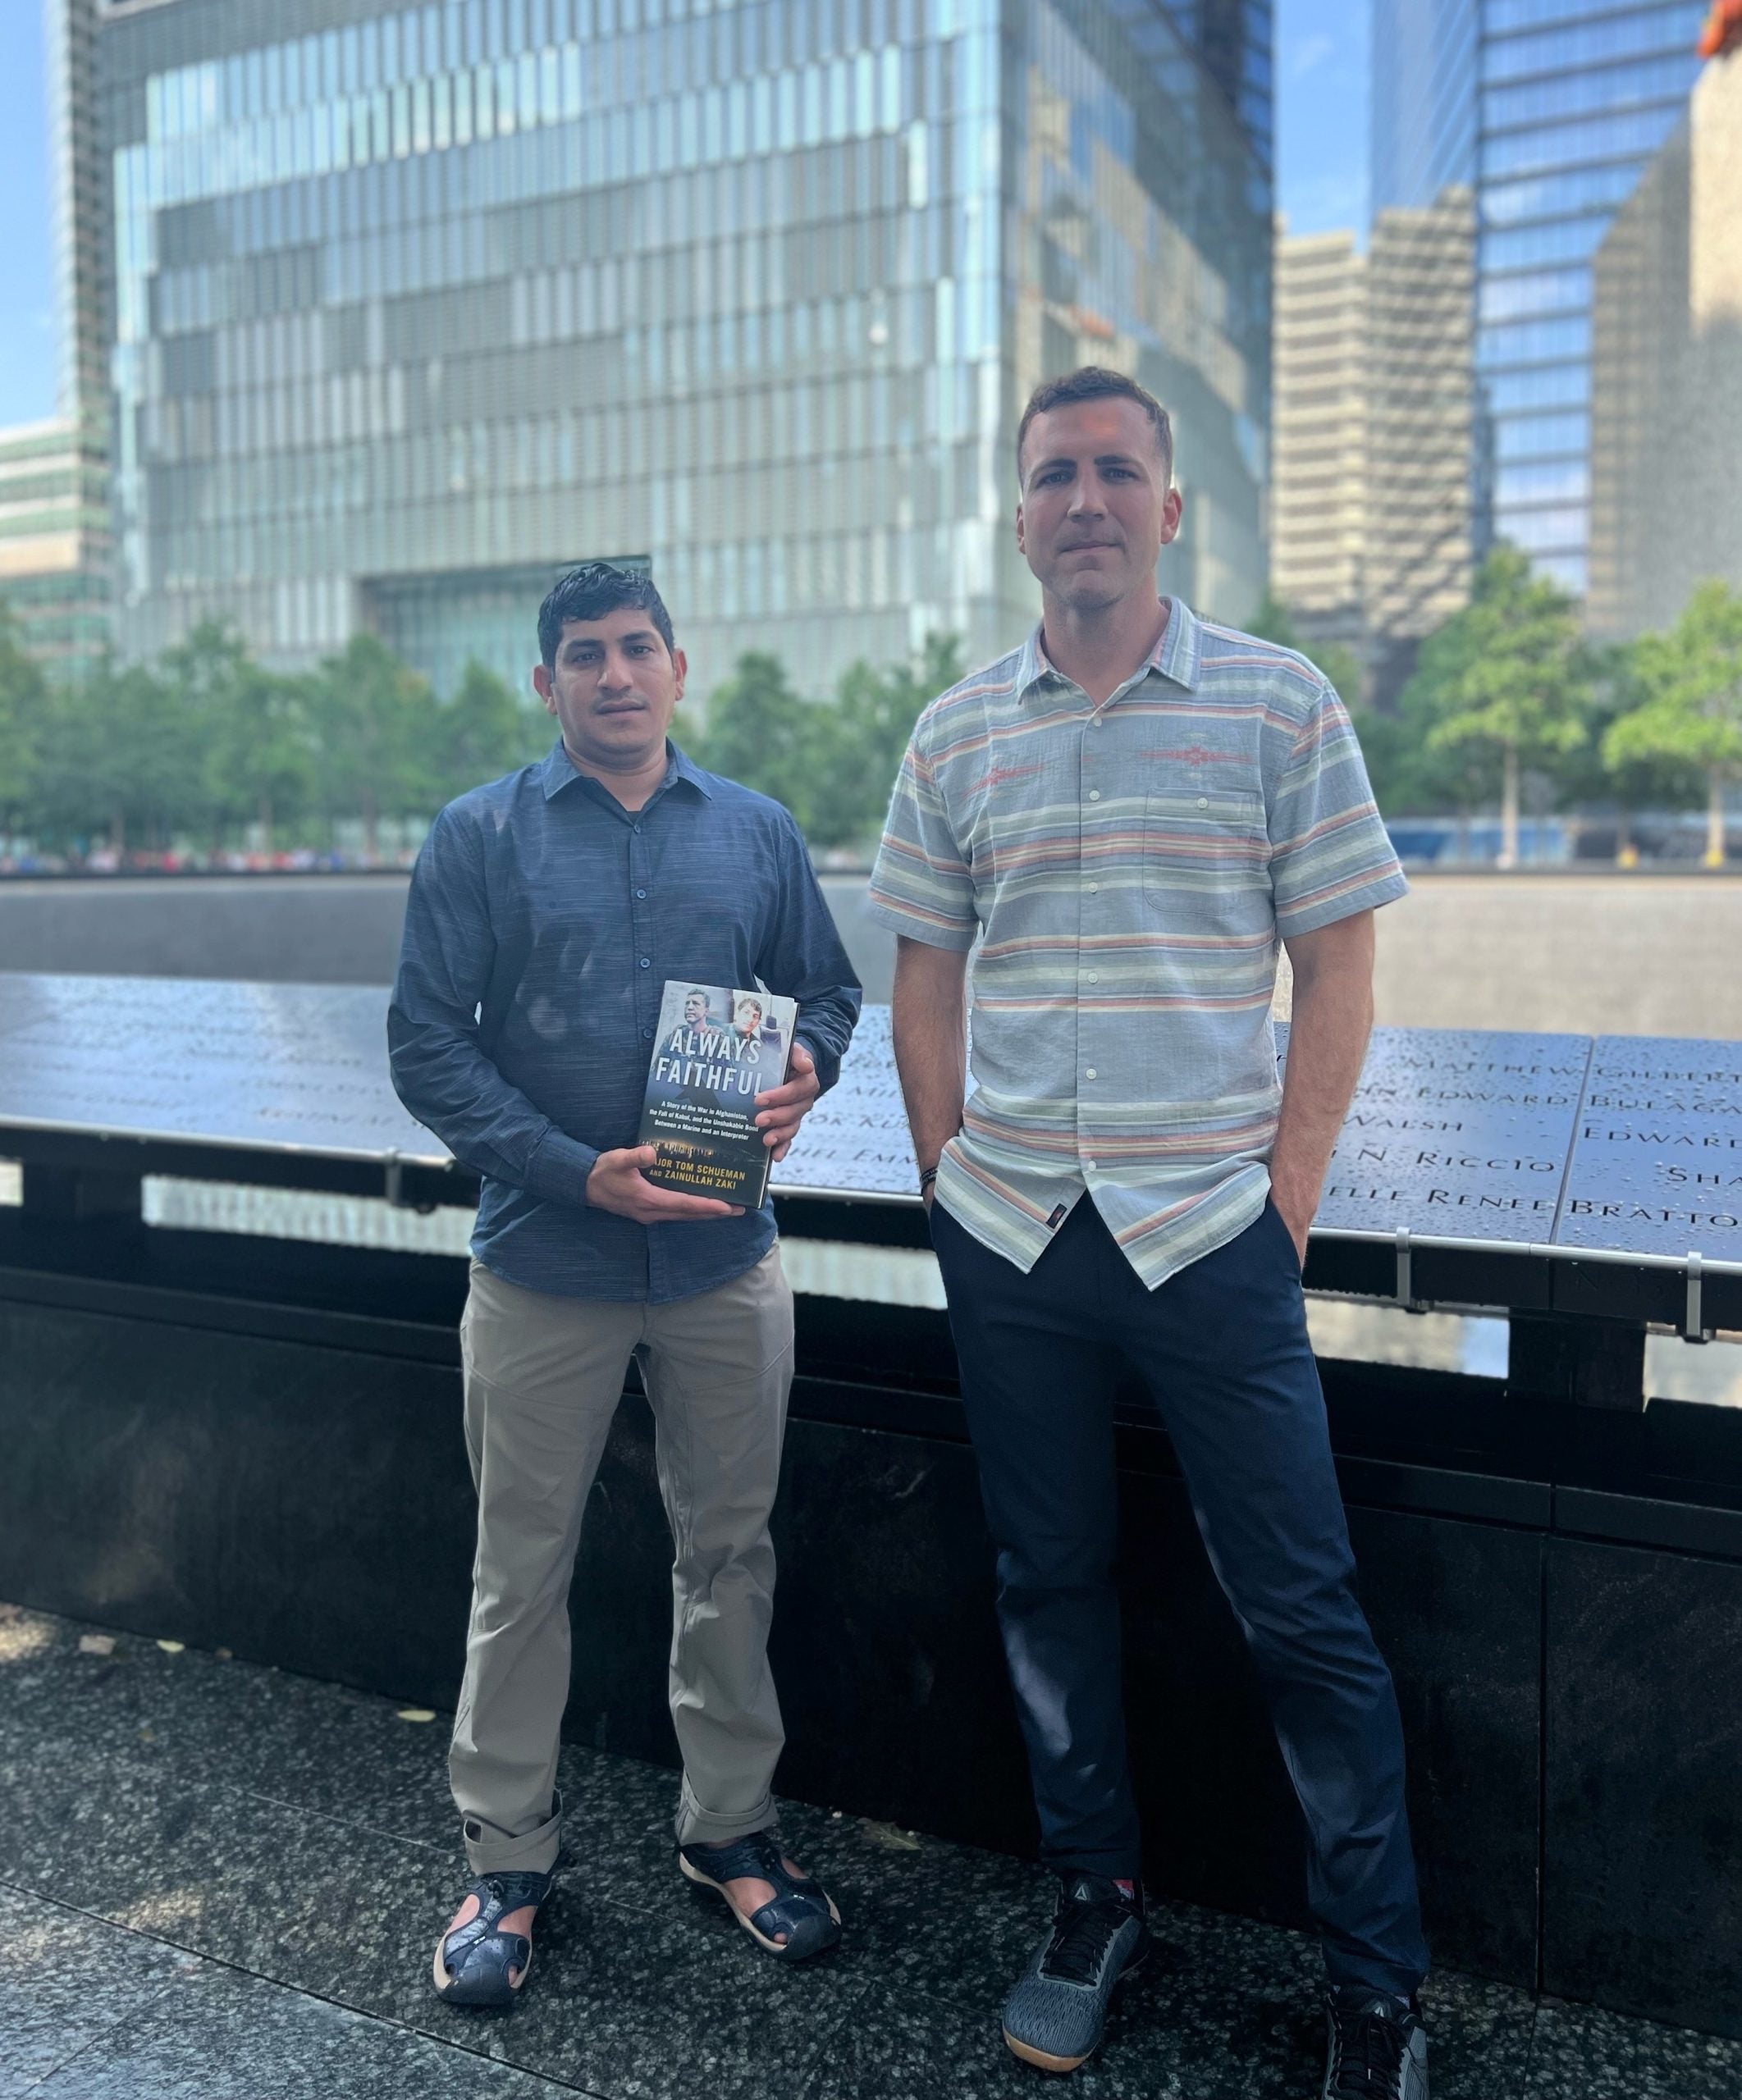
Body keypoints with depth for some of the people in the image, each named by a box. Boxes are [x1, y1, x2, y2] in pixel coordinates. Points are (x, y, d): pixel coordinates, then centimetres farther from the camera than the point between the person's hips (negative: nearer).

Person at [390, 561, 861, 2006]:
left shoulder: (757, 832, 7)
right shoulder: (480, 837, -2)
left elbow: (827, 985, 14)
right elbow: (428, 1042, -6)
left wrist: (805, 1067, -9)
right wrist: (579, 1172, -16)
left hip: (726, 1260, 2)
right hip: (545, 1264, -2)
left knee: (729, 1553, 13)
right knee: (523, 1572, 10)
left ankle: (731, 1826, 32)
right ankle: (509, 1858, 28)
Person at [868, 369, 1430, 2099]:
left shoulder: (1278, 704, 0)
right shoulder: (956, 735, 8)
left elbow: (1337, 970, 0)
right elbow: (923, 982, 12)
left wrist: (1286, 1196, -5)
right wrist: (949, 1179, 5)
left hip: (1210, 1229, -3)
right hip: (1009, 1241, 3)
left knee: (1301, 1611, 4)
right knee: (1048, 1583, 14)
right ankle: (1096, 1897, 35)